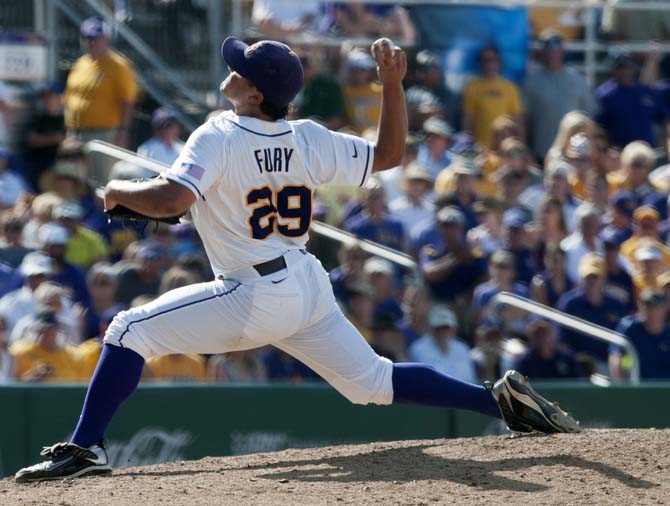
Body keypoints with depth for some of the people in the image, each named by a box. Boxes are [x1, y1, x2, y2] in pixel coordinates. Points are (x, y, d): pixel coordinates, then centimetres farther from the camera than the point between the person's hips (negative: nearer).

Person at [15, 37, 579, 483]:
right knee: (373, 381, 17)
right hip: (311, 289, 7)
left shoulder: (219, 138, -15)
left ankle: (83, 449, -11)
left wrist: (120, 190, -6)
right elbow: (388, 155, 12)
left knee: (130, 330, -3)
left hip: (254, 299, -7)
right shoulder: (311, 141, 2)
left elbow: (169, 200, -26)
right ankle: (501, 399, 9)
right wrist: (393, 83, 7)